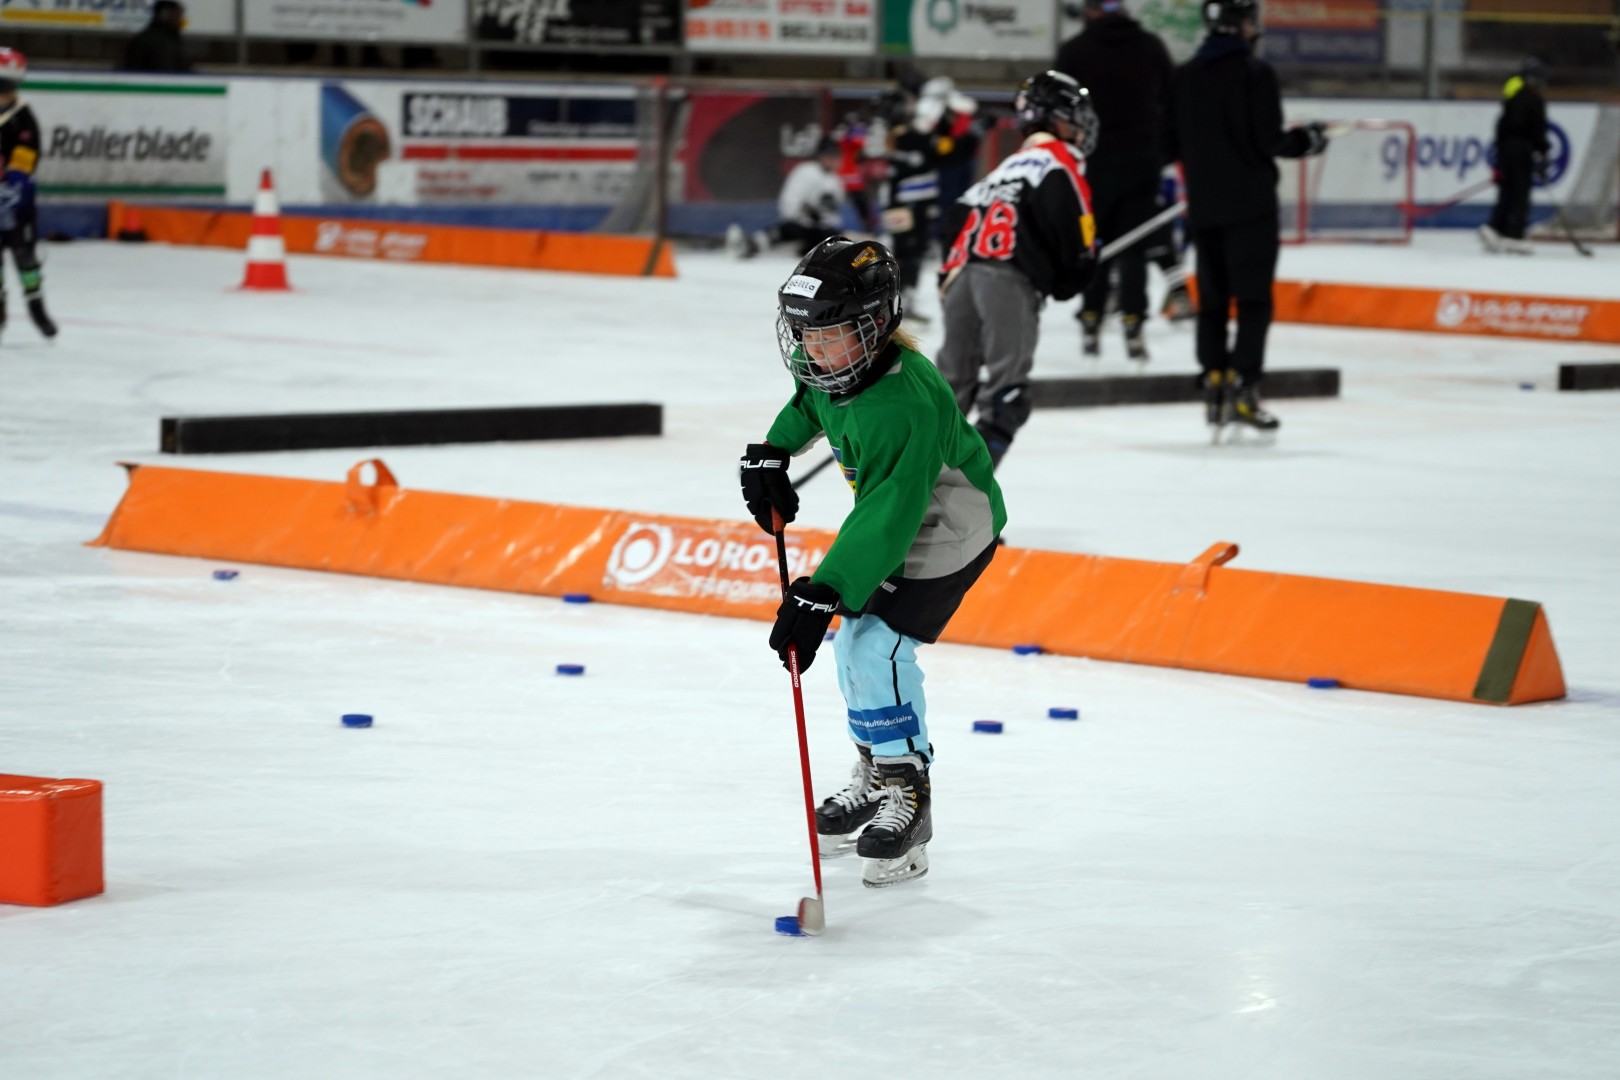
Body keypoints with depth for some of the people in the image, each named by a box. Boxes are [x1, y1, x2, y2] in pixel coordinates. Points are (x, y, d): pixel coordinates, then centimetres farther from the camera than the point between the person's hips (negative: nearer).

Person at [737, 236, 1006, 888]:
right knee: (852, 638, 12)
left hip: (948, 526, -9)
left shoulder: (901, 405, -38)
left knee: (877, 645, -18)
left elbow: (885, 517, -42)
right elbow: (809, 400, 16)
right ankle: (874, 774, 30)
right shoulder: (831, 365, -12)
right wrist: (771, 454, 4)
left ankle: (907, 798, -7)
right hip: (888, 508, 9)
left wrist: (821, 594, -46)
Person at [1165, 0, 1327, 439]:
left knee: (1212, 297, 12)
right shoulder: (1255, 73, -12)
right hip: (1249, 202, -5)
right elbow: (1269, 140, -15)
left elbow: (1170, 143, 7)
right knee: (1253, 299, -2)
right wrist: (1308, 140, 2)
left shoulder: (1184, 77, 5)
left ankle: (1213, 386, 11)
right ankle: (1242, 390, -10)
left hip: (1203, 205, 5)